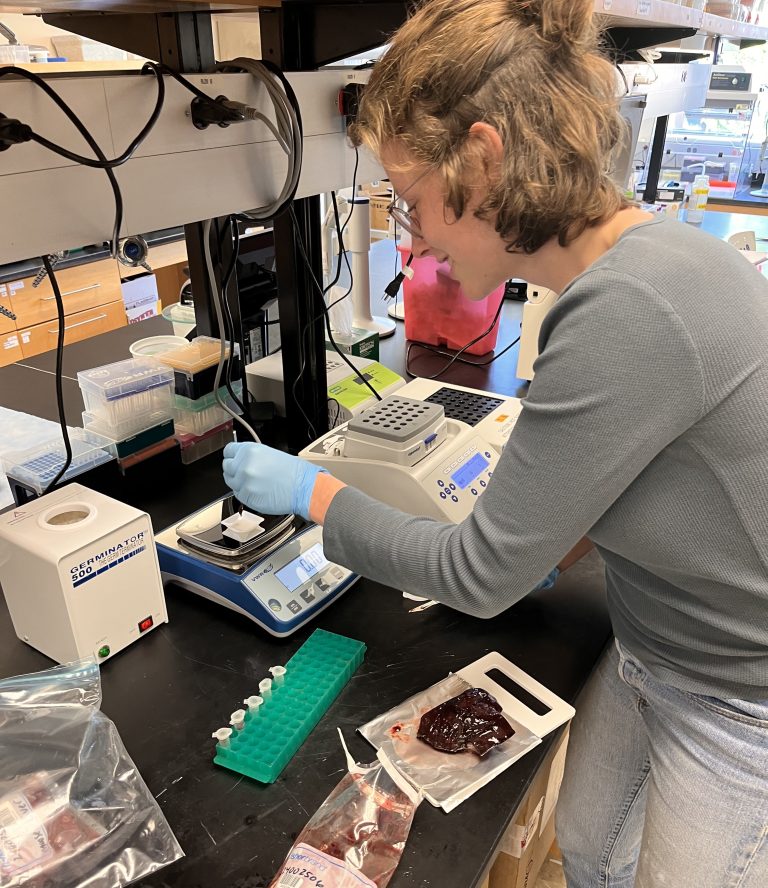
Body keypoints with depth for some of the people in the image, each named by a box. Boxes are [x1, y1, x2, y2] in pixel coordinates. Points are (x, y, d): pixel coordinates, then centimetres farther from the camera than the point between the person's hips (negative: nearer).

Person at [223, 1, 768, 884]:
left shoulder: (630, 312, -34)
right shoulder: (637, 257, -5)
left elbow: (480, 576, -24)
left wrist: (313, 493, -12)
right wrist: (552, 532, -2)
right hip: (650, 656, 7)